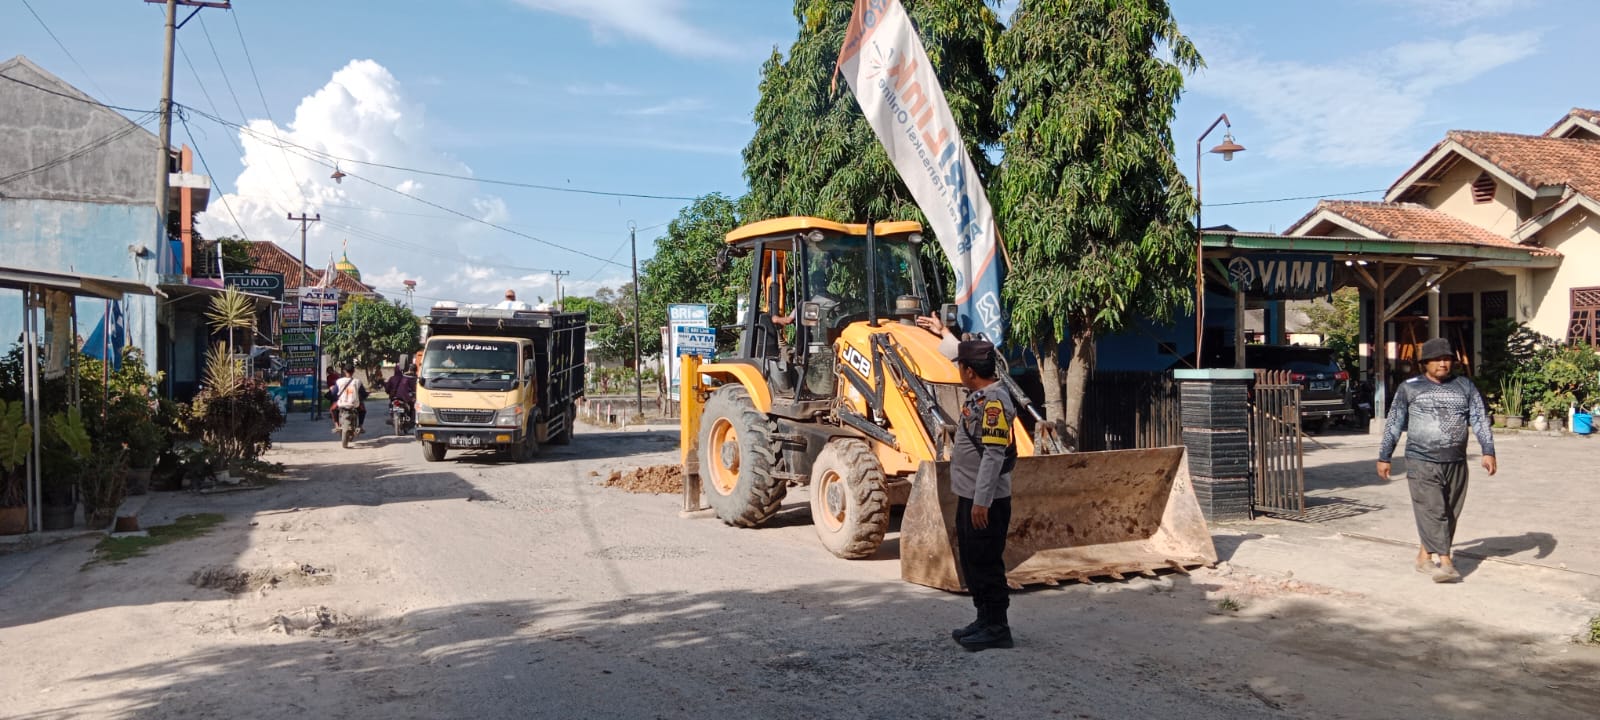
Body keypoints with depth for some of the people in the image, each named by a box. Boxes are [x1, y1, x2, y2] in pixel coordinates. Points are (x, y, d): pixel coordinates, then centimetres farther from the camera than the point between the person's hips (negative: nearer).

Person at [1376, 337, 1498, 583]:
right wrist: (1384, 457, 6)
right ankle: (1445, 562, -14)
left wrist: (1488, 451, -6)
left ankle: (1424, 556, 20)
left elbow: (1479, 420, 5)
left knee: (1449, 514, 8)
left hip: (1456, 463, 4)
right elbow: (1394, 424, 6)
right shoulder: (1409, 388, 3)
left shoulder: (1465, 386, 10)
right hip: (1422, 462, -4)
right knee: (1432, 511, -12)